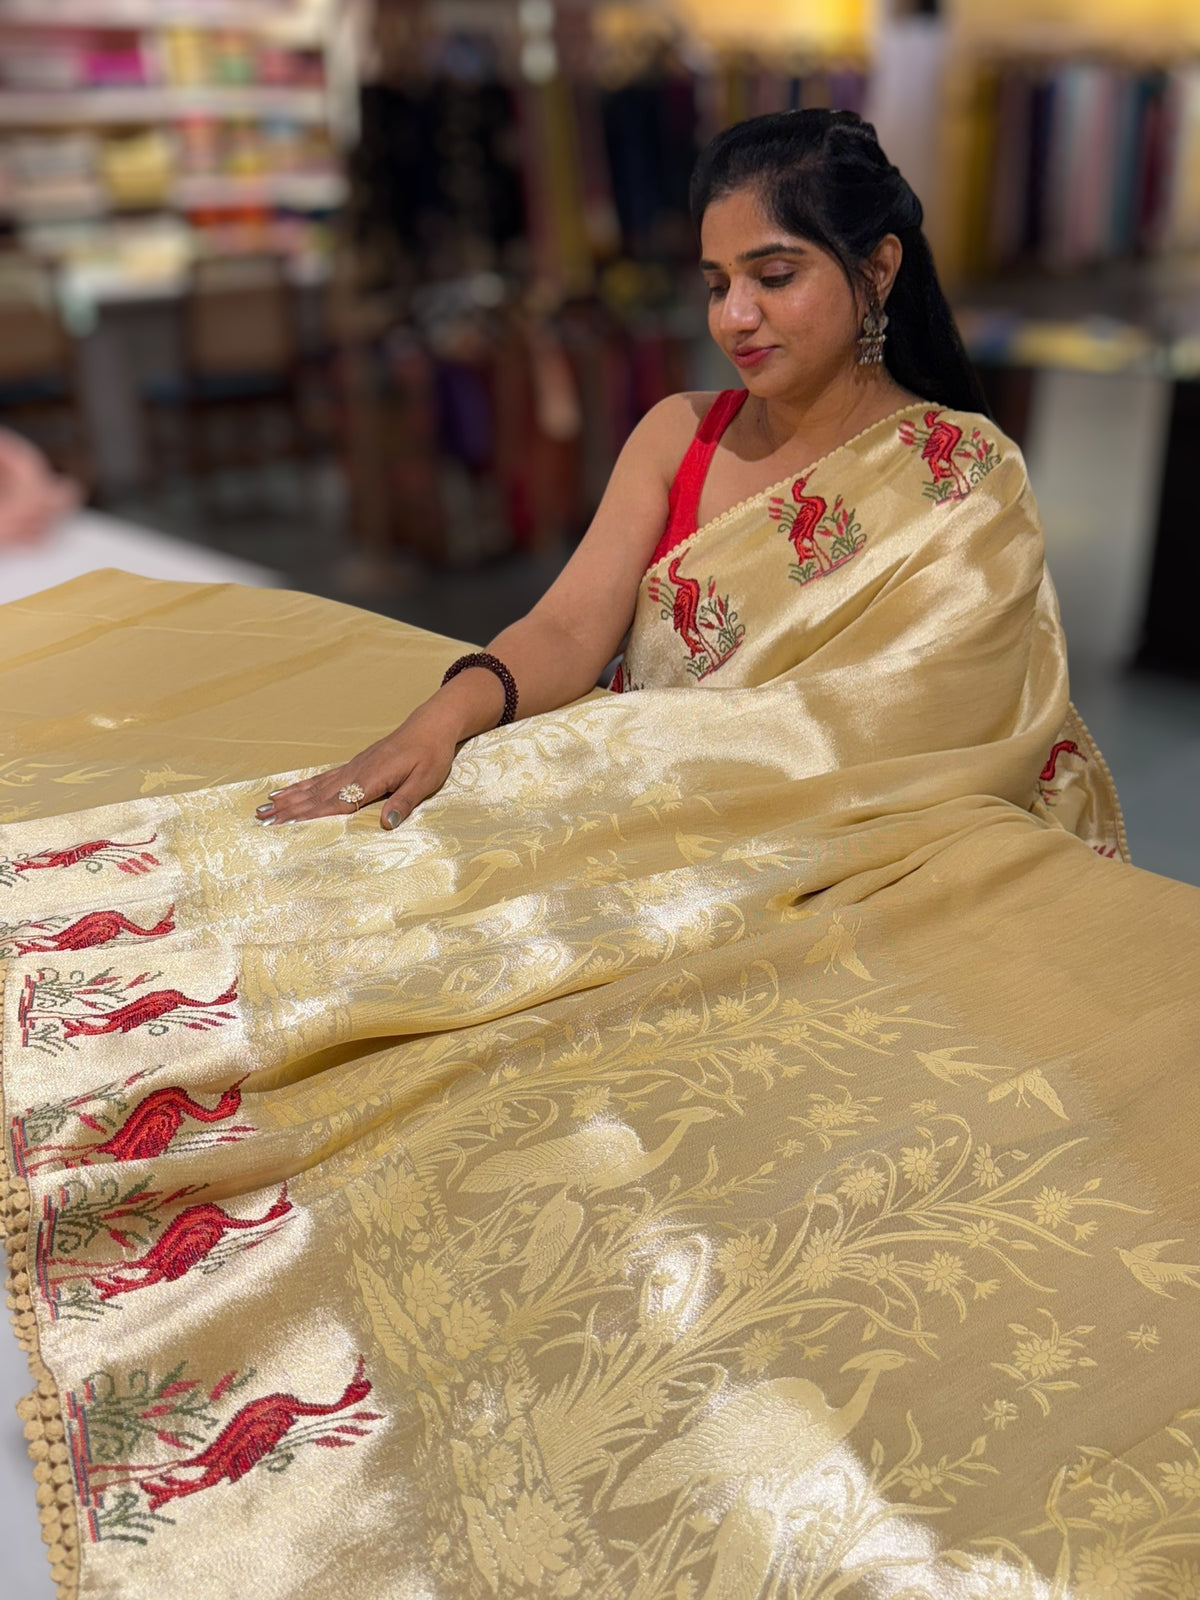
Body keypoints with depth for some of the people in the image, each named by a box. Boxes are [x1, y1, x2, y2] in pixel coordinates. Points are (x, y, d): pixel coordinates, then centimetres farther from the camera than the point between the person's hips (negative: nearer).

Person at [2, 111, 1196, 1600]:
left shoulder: (965, 482, -3)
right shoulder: (679, 437, 11)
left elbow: (846, 737, -13)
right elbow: (572, 623, 1)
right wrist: (451, 712, -22)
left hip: (858, 892, -4)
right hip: (660, 853, 5)